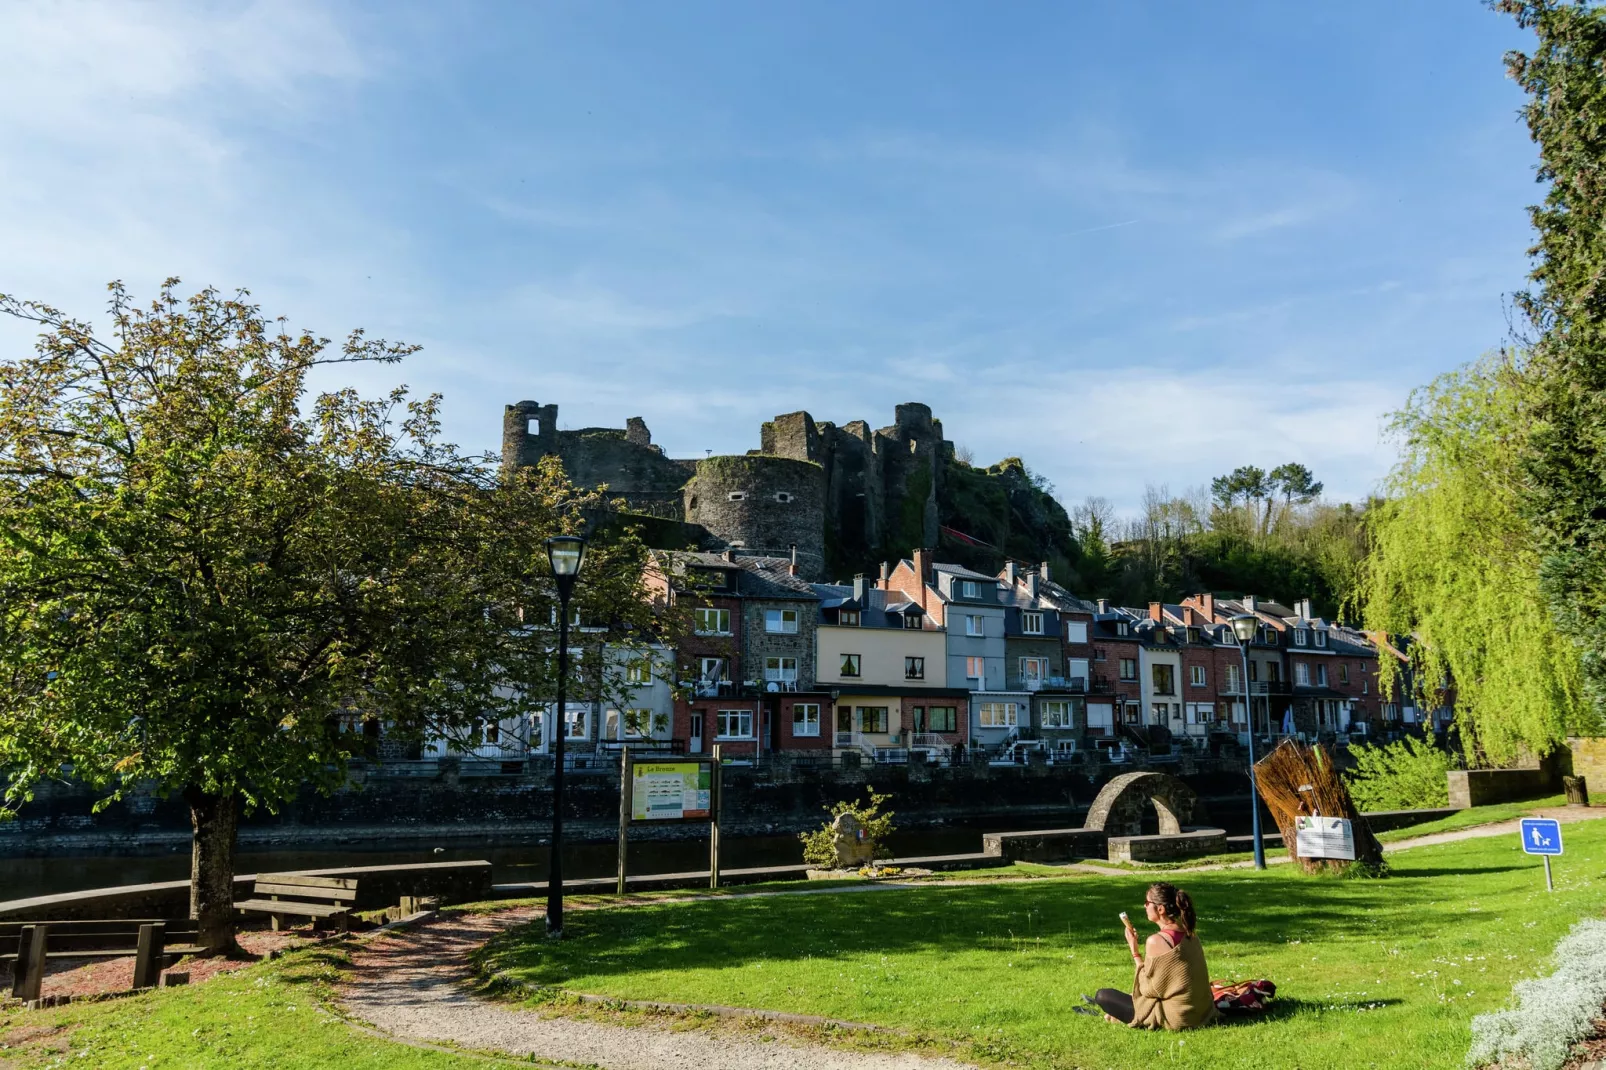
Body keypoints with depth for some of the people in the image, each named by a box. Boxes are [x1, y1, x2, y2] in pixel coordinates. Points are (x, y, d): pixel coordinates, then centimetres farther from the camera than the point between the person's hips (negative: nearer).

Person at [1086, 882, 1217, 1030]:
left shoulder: (1156, 941, -21)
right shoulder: (1190, 933, 1)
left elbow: (1148, 989, -12)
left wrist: (1134, 950, -8)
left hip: (1175, 1019, -8)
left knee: (1102, 995, 2)